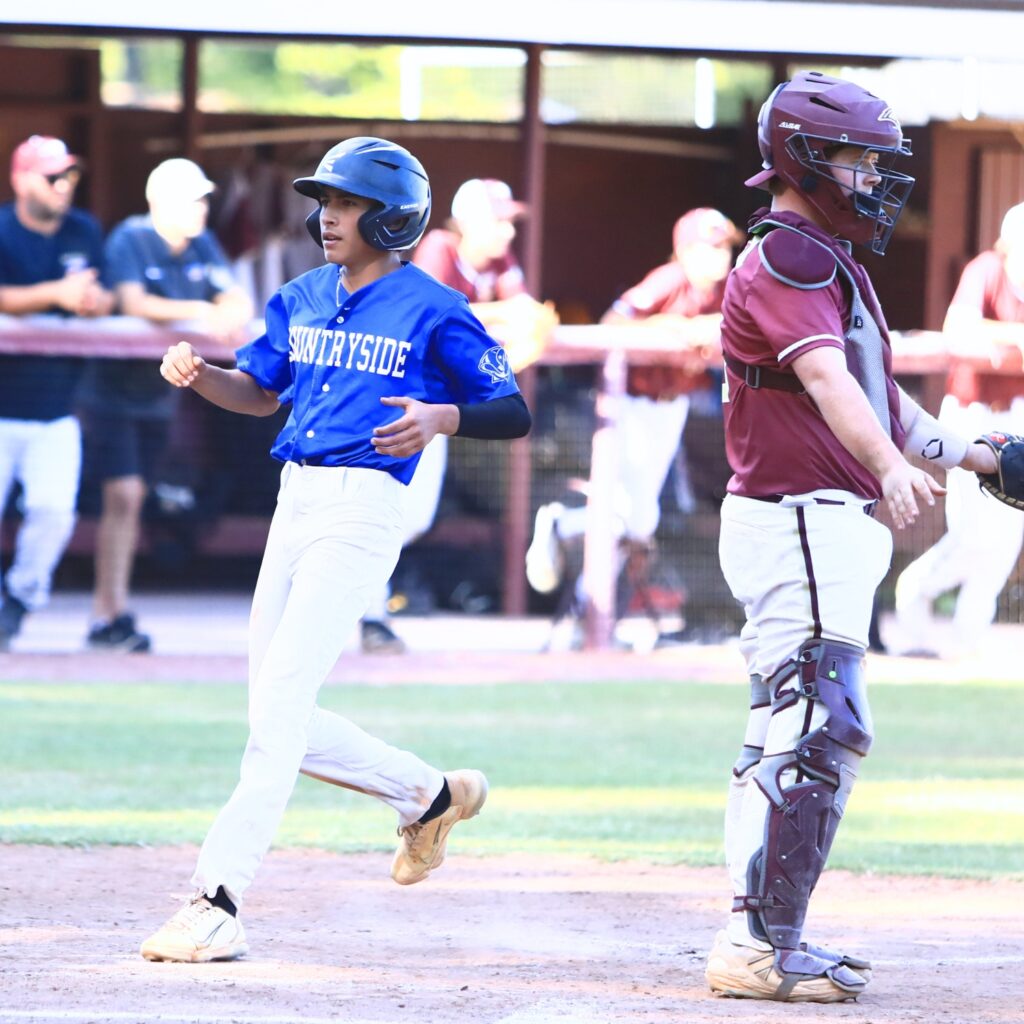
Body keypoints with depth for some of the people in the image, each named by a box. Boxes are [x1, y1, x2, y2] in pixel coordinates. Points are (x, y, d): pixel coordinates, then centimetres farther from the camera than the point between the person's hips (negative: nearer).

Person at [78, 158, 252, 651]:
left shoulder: (202, 246, 4)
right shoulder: (129, 240, -14)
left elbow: (238, 303, -1)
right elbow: (134, 303, -27)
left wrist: (230, 318, -25)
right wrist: (198, 313, -34)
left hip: (157, 393, 6)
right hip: (113, 385, -6)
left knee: (130, 500, 9)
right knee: (124, 495, -13)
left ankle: (107, 611, 13)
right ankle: (113, 614, -11)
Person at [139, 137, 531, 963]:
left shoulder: (433, 312, -5)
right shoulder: (304, 300, 14)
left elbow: (512, 414, -5)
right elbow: (260, 392, 23)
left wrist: (443, 417, -25)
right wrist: (198, 375, 2)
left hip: (364, 510, -8)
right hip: (295, 504, 8)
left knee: (279, 698, -16)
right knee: (284, 717, 10)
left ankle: (218, 902, -20)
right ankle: (431, 796, 32)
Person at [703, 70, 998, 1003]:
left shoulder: (828, 258, 21)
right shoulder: (785, 257, -13)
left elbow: (877, 392, 30)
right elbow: (826, 377, -30)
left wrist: (963, 452, 24)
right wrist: (889, 468, -45)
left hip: (830, 526, 11)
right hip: (798, 523, -11)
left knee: (795, 735, 15)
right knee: (819, 731, -14)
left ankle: (761, 937, 21)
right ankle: (760, 949, -15)